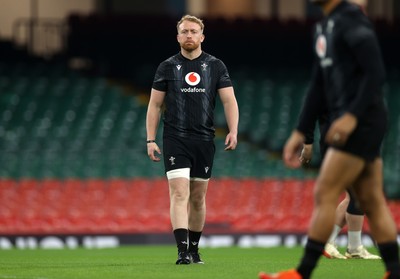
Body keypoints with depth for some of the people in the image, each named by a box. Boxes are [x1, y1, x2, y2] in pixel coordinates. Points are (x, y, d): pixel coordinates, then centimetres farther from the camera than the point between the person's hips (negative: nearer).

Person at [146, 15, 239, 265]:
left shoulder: (215, 66, 6)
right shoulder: (167, 67, 5)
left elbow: (229, 101, 1)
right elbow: (155, 105, 8)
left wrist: (233, 131, -14)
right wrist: (151, 140, 1)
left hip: (204, 140, 2)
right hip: (175, 139, -2)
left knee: (198, 197, 9)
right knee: (179, 193, -14)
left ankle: (194, 249, 22)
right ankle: (182, 250, -21)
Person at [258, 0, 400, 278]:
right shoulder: (324, 26, 17)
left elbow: (376, 73, -19)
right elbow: (319, 87, 21)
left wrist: (353, 115, -25)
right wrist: (300, 133, 18)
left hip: (362, 123, -9)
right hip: (348, 126, 9)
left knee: (325, 194, -9)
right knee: (371, 201, 7)